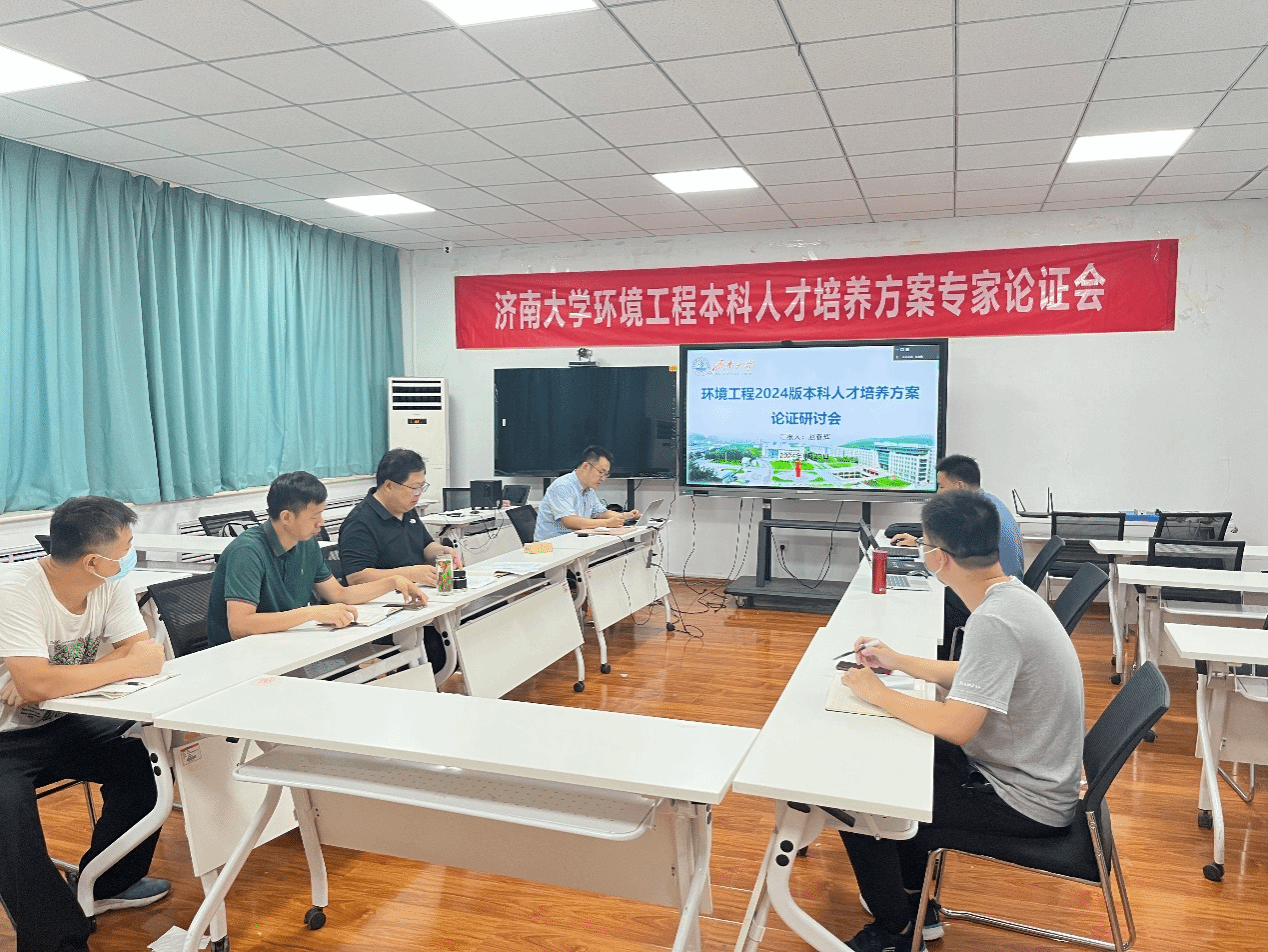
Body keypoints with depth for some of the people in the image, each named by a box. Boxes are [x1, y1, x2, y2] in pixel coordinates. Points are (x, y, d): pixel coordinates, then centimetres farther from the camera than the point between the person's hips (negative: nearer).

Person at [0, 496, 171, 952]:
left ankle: (108, 884, 12)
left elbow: (149, 657, -15)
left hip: (65, 724, 6)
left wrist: (54, 680, -25)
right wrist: (115, 665, -22)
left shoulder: (111, 585, -9)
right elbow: (38, 684, -36)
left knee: (144, 759, -11)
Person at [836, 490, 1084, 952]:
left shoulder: (994, 620, -30)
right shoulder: (1011, 596, 0)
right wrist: (899, 662, 13)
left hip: (1024, 802, -10)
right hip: (1025, 771, 10)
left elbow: (955, 725, -31)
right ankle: (914, 899, 33)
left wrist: (875, 692, -18)